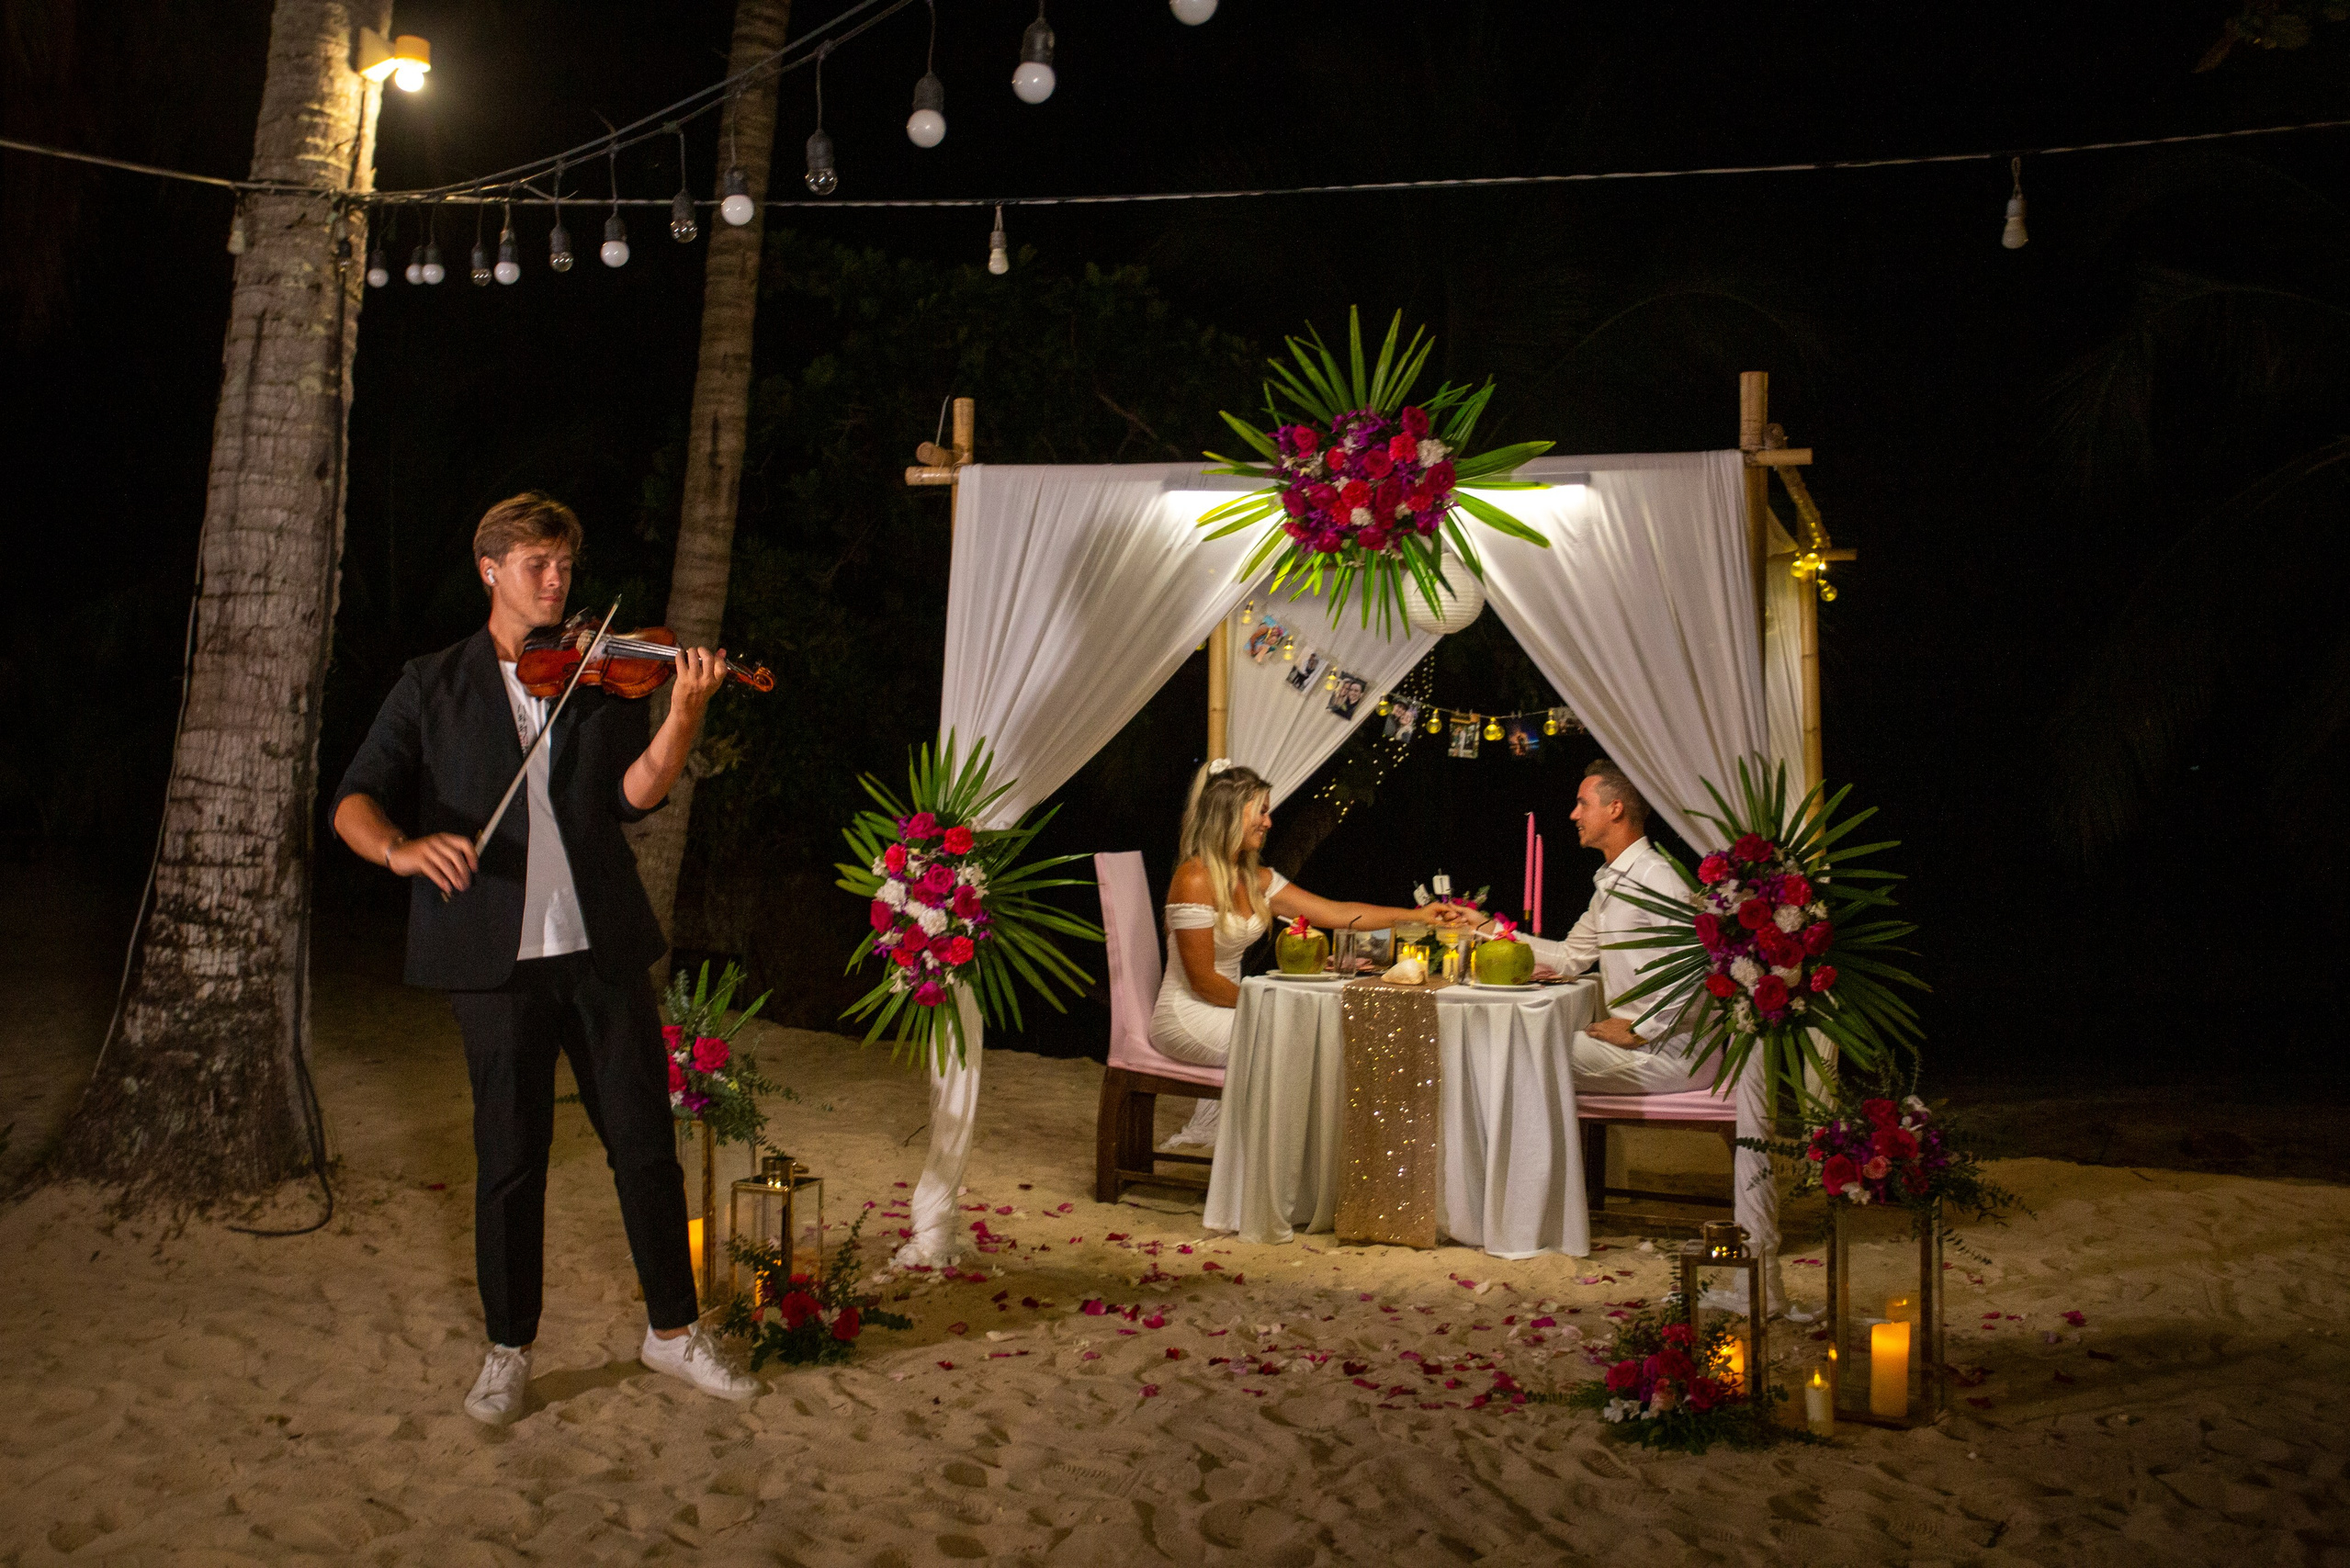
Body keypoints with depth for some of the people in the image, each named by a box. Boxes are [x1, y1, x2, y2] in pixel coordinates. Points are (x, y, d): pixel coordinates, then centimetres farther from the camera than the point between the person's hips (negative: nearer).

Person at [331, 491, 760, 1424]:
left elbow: (637, 794, -4)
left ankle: (673, 1330, 22)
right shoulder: (433, 687, 7)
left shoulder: (601, 677, 10)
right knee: (510, 1160, 5)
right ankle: (508, 1351, 23)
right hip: (495, 958, -1)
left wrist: (684, 712, -21)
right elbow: (355, 800, -3)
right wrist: (401, 847, -25)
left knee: (646, 1142, 6)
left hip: (602, 948, 2)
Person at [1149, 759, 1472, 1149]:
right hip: (1187, 1017, -9)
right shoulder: (1196, 881, -18)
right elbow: (1202, 980, -18)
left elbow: (1336, 913, 6)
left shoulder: (1256, 880, 8)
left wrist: (1418, 915, 1)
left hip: (1223, 1008, 9)